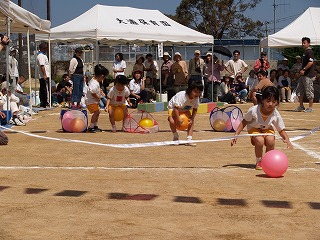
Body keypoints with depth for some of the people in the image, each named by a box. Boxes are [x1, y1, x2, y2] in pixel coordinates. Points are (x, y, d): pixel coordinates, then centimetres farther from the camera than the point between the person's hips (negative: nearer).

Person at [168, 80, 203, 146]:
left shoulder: (197, 98, -19)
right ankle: (176, 136, -2)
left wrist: (192, 118, -18)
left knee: (191, 122, -8)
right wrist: (178, 119, -36)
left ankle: (189, 140, -2)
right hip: (173, 108, -6)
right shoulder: (182, 96, -39)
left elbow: (195, 109, -5)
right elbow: (176, 108, -36)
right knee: (172, 121, -28)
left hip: (185, 111, 6)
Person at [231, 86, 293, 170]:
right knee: (260, 141, -32)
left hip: (267, 129, 2)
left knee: (270, 140, -29)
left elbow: (281, 130, -15)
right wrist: (236, 135, -18)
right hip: (254, 128, -2)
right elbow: (244, 122, -14)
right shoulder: (254, 110, -30)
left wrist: (287, 140, -36)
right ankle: (258, 161, -5)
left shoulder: (276, 115, -24)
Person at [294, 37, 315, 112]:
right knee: (299, 90, 11)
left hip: (308, 75, -10)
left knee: (309, 91, -4)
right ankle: (301, 106, 19)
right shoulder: (305, 52, 18)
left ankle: (310, 107, 2)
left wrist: (303, 70, -21)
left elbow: (311, 62, -22)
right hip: (303, 75, 10)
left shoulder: (310, 52, -12)